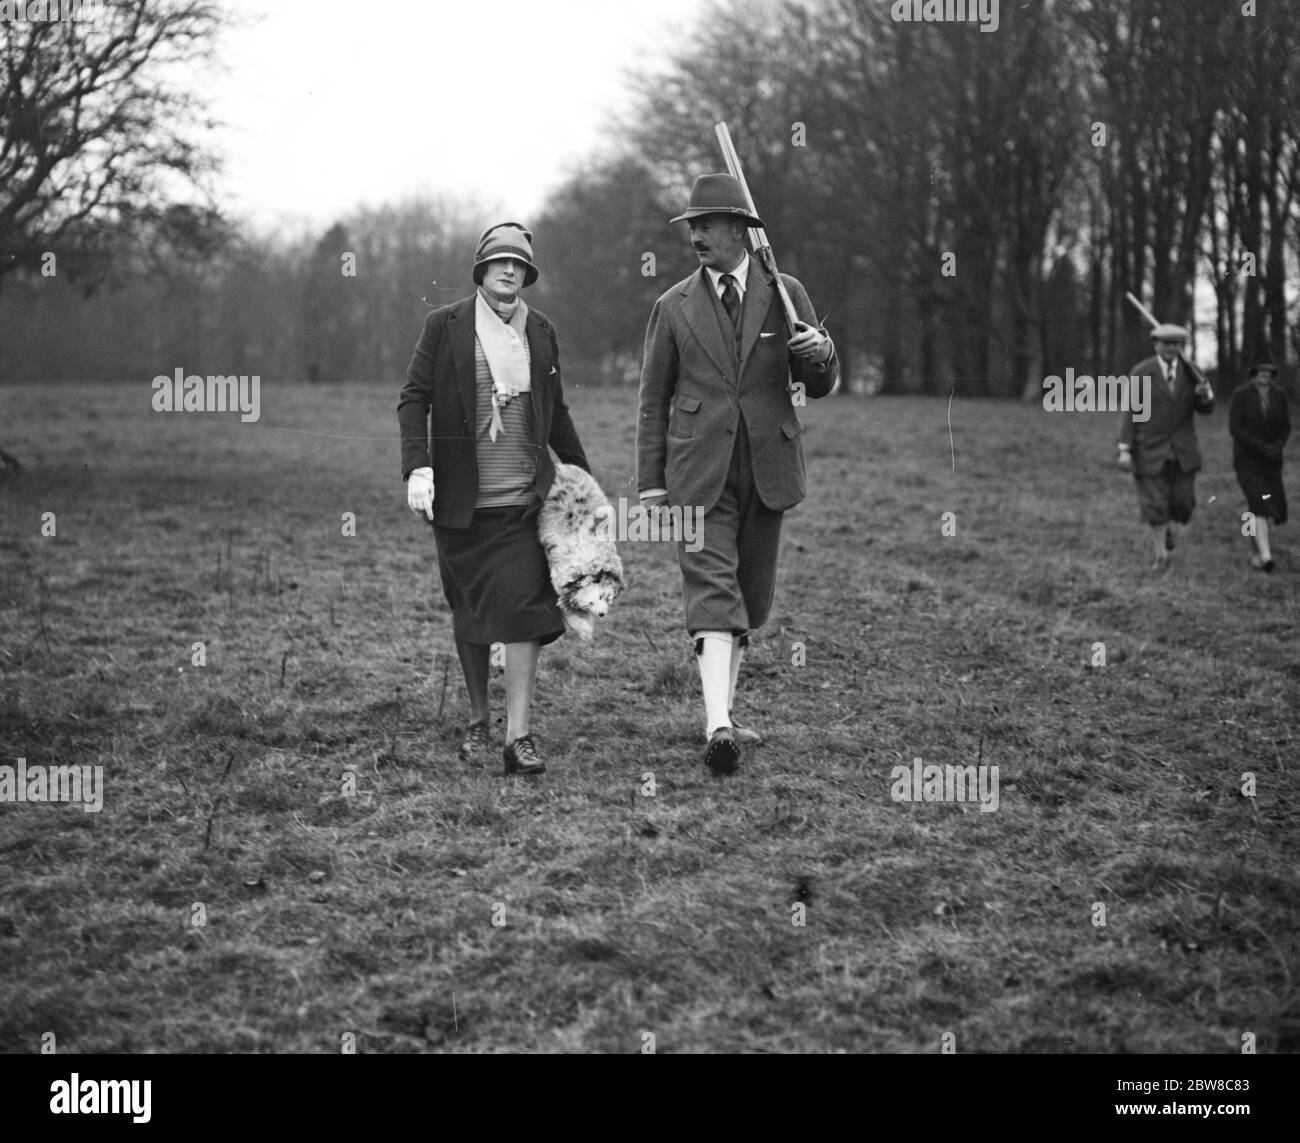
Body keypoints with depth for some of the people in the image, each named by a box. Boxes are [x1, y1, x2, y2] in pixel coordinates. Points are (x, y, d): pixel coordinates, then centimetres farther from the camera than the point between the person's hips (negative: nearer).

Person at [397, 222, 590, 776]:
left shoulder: (540, 331, 8)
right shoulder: (445, 325, -1)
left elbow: (556, 410, 19)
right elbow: (413, 398, -3)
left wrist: (583, 474, 22)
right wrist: (417, 467, -15)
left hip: (524, 498, 1)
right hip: (461, 500, -1)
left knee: (524, 611, -10)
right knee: (469, 612, 10)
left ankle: (518, 737, -11)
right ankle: (477, 722, 26)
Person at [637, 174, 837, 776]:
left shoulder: (785, 294, 6)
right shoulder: (674, 307, 5)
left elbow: (818, 386, 9)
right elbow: (654, 400, 9)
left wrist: (819, 353, -15)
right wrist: (650, 483, 4)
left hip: (767, 468, 2)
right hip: (699, 472, -2)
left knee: (750, 597, 10)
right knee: (712, 591, -15)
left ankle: (723, 711, 25)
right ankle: (717, 727, -26)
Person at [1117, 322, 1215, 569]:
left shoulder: (1190, 372, 2)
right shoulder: (1141, 372, -6)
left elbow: (1206, 409, 5)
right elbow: (1130, 411, -6)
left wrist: (1205, 394, -19)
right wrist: (1124, 449, -11)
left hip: (1183, 450, 3)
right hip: (1150, 449, -3)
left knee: (1182, 503, 4)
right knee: (1154, 504, -2)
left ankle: (1167, 528, 37)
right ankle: (1161, 553, 13)